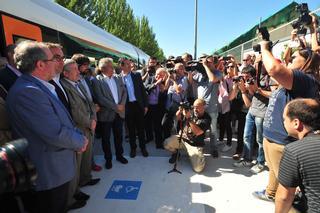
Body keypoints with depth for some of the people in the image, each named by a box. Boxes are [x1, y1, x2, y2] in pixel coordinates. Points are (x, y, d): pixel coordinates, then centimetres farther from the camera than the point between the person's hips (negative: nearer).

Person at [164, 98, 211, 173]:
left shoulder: (206, 118, -13)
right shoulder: (190, 112, -5)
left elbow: (197, 132, -25)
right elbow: (178, 118, 7)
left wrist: (189, 118, -31)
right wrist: (180, 110, -15)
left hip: (195, 145, -3)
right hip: (182, 138, 3)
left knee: (198, 168, -17)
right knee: (167, 143, -22)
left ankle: (198, 157, 19)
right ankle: (175, 153, 14)